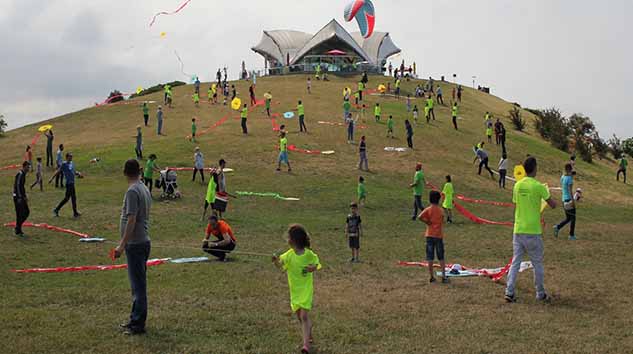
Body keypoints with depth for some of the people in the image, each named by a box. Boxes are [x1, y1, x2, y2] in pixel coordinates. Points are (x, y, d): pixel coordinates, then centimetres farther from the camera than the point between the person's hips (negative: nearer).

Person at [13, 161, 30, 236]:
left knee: (27, 212, 10)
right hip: (18, 196, -10)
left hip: (21, 196, 10)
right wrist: (20, 197, -25)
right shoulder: (20, 174, -16)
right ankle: (18, 231, 4)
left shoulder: (23, 174, 15)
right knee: (20, 214, -5)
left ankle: (18, 228, 19)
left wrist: (25, 196, 22)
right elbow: (17, 186, -22)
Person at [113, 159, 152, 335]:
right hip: (143, 242, 9)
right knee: (138, 284, 15)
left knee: (138, 285, -4)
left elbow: (131, 220, -21)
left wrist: (122, 245, -18)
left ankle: (138, 324, 2)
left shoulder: (132, 191, -16)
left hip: (135, 244, -9)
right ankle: (136, 319, 24)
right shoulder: (144, 189, 12)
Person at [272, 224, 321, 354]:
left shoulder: (309, 254, -12)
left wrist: (313, 268, -18)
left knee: (304, 316, -13)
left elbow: (317, 264, 4)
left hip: (306, 289, -4)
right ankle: (308, 335, 37)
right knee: (300, 316, 15)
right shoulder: (289, 255, -7)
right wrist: (276, 260, -42)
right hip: (294, 290, 4)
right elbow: (280, 265, -20)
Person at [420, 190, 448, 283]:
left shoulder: (428, 210, -6)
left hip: (429, 235, 0)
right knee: (441, 258, 7)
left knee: (430, 257, 5)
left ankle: (432, 277, 6)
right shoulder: (441, 210, -2)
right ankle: (444, 277, 4)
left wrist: (427, 222, -8)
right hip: (439, 235, 0)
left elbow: (420, 217, -23)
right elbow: (442, 221, 3)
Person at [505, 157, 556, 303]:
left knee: (515, 262, 8)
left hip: (518, 230, 5)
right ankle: (540, 294, 19)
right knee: (537, 264, 9)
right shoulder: (538, 186, -11)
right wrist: (547, 194, 16)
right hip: (533, 231, -4)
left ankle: (509, 292, 2)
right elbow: (553, 205, -4)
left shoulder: (517, 185, 5)